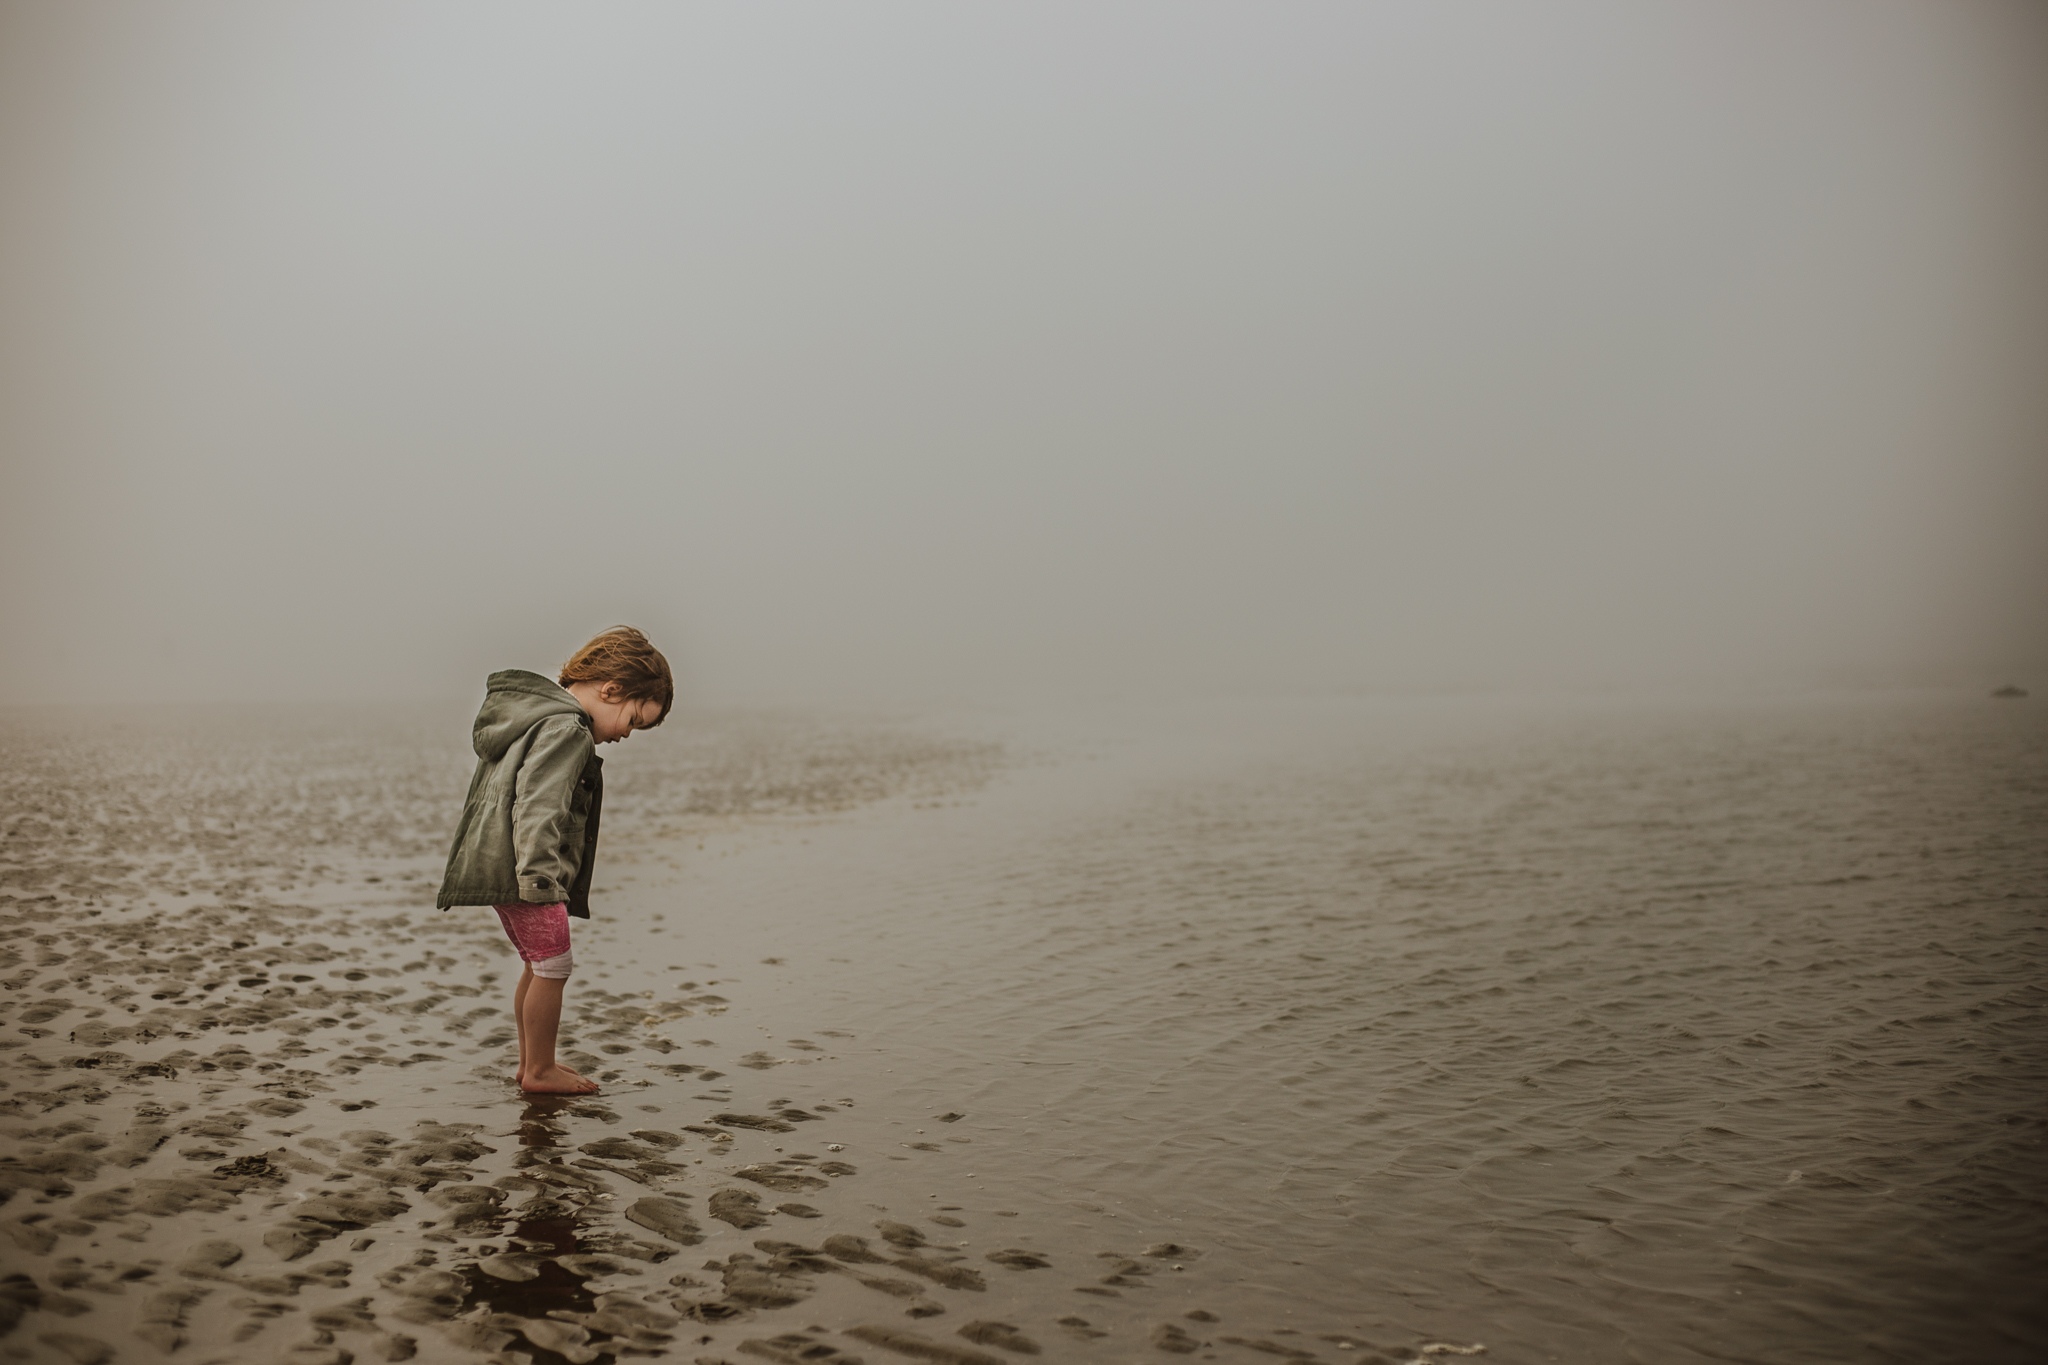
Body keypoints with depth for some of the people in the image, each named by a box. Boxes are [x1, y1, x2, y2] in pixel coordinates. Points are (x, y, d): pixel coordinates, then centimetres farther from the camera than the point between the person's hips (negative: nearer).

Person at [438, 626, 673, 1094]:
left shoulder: (534, 713, 18)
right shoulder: (566, 730, -16)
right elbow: (537, 809, -25)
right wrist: (540, 877, -28)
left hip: (497, 868, 11)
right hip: (521, 873, -11)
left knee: (537, 966, 19)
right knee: (553, 967, -1)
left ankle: (530, 1062, 29)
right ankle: (540, 1070, 8)